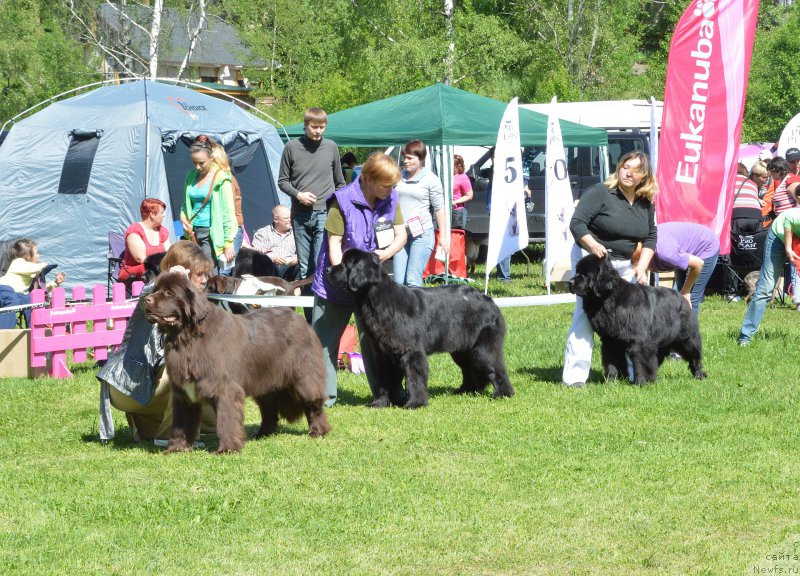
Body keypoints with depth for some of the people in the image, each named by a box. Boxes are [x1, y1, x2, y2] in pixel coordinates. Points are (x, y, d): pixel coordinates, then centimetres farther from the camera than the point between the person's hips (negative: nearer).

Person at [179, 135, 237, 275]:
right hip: (194, 234, 5)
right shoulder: (192, 176, 12)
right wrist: (183, 217, 4)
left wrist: (228, 243, -10)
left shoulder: (220, 178, -5)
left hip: (211, 234, -5)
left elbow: (228, 212, -6)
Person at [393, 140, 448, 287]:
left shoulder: (430, 179, -1)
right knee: (398, 281, 0)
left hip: (421, 233, -5)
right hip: (400, 233, 5)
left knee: (412, 281, -10)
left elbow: (439, 208, -1)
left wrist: (443, 237, -5)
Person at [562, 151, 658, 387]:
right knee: (585, 315, -12)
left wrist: (641, 267, -2)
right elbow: (577, 223, -15)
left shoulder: (646, 204, 5)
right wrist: (592, 245, -31)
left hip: (625, 265, 6)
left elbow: (650, 238, 11)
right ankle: (574, 376, -13)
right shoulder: (600, 193, -13)